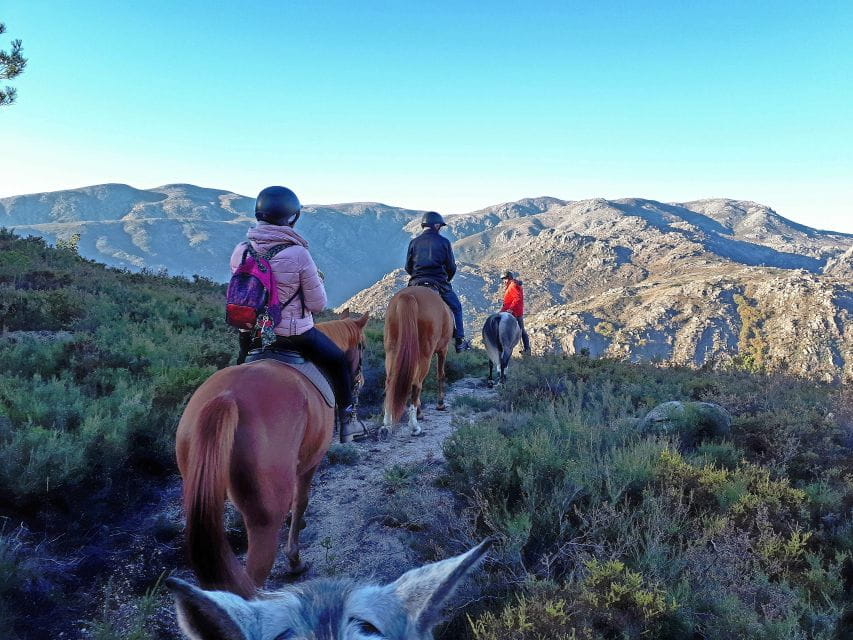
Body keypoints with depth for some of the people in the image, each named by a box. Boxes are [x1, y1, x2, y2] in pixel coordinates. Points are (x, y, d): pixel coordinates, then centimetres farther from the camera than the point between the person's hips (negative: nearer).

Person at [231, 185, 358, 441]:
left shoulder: (240, 251, -7)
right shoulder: (299, 254, -21)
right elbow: (318, 305, -13)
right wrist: (316, 280, 5)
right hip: (293, 334, -4)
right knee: (339, 362, 20)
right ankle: (346, 420, 28)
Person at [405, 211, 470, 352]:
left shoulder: (414, 242, 6)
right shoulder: (444, 242, 0)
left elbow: (408, 267, 8)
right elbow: (451, 267, 1)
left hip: (416, 283, 2)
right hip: (439, 283, -2)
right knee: (456, 307, 17)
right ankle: (459, 341, 16)